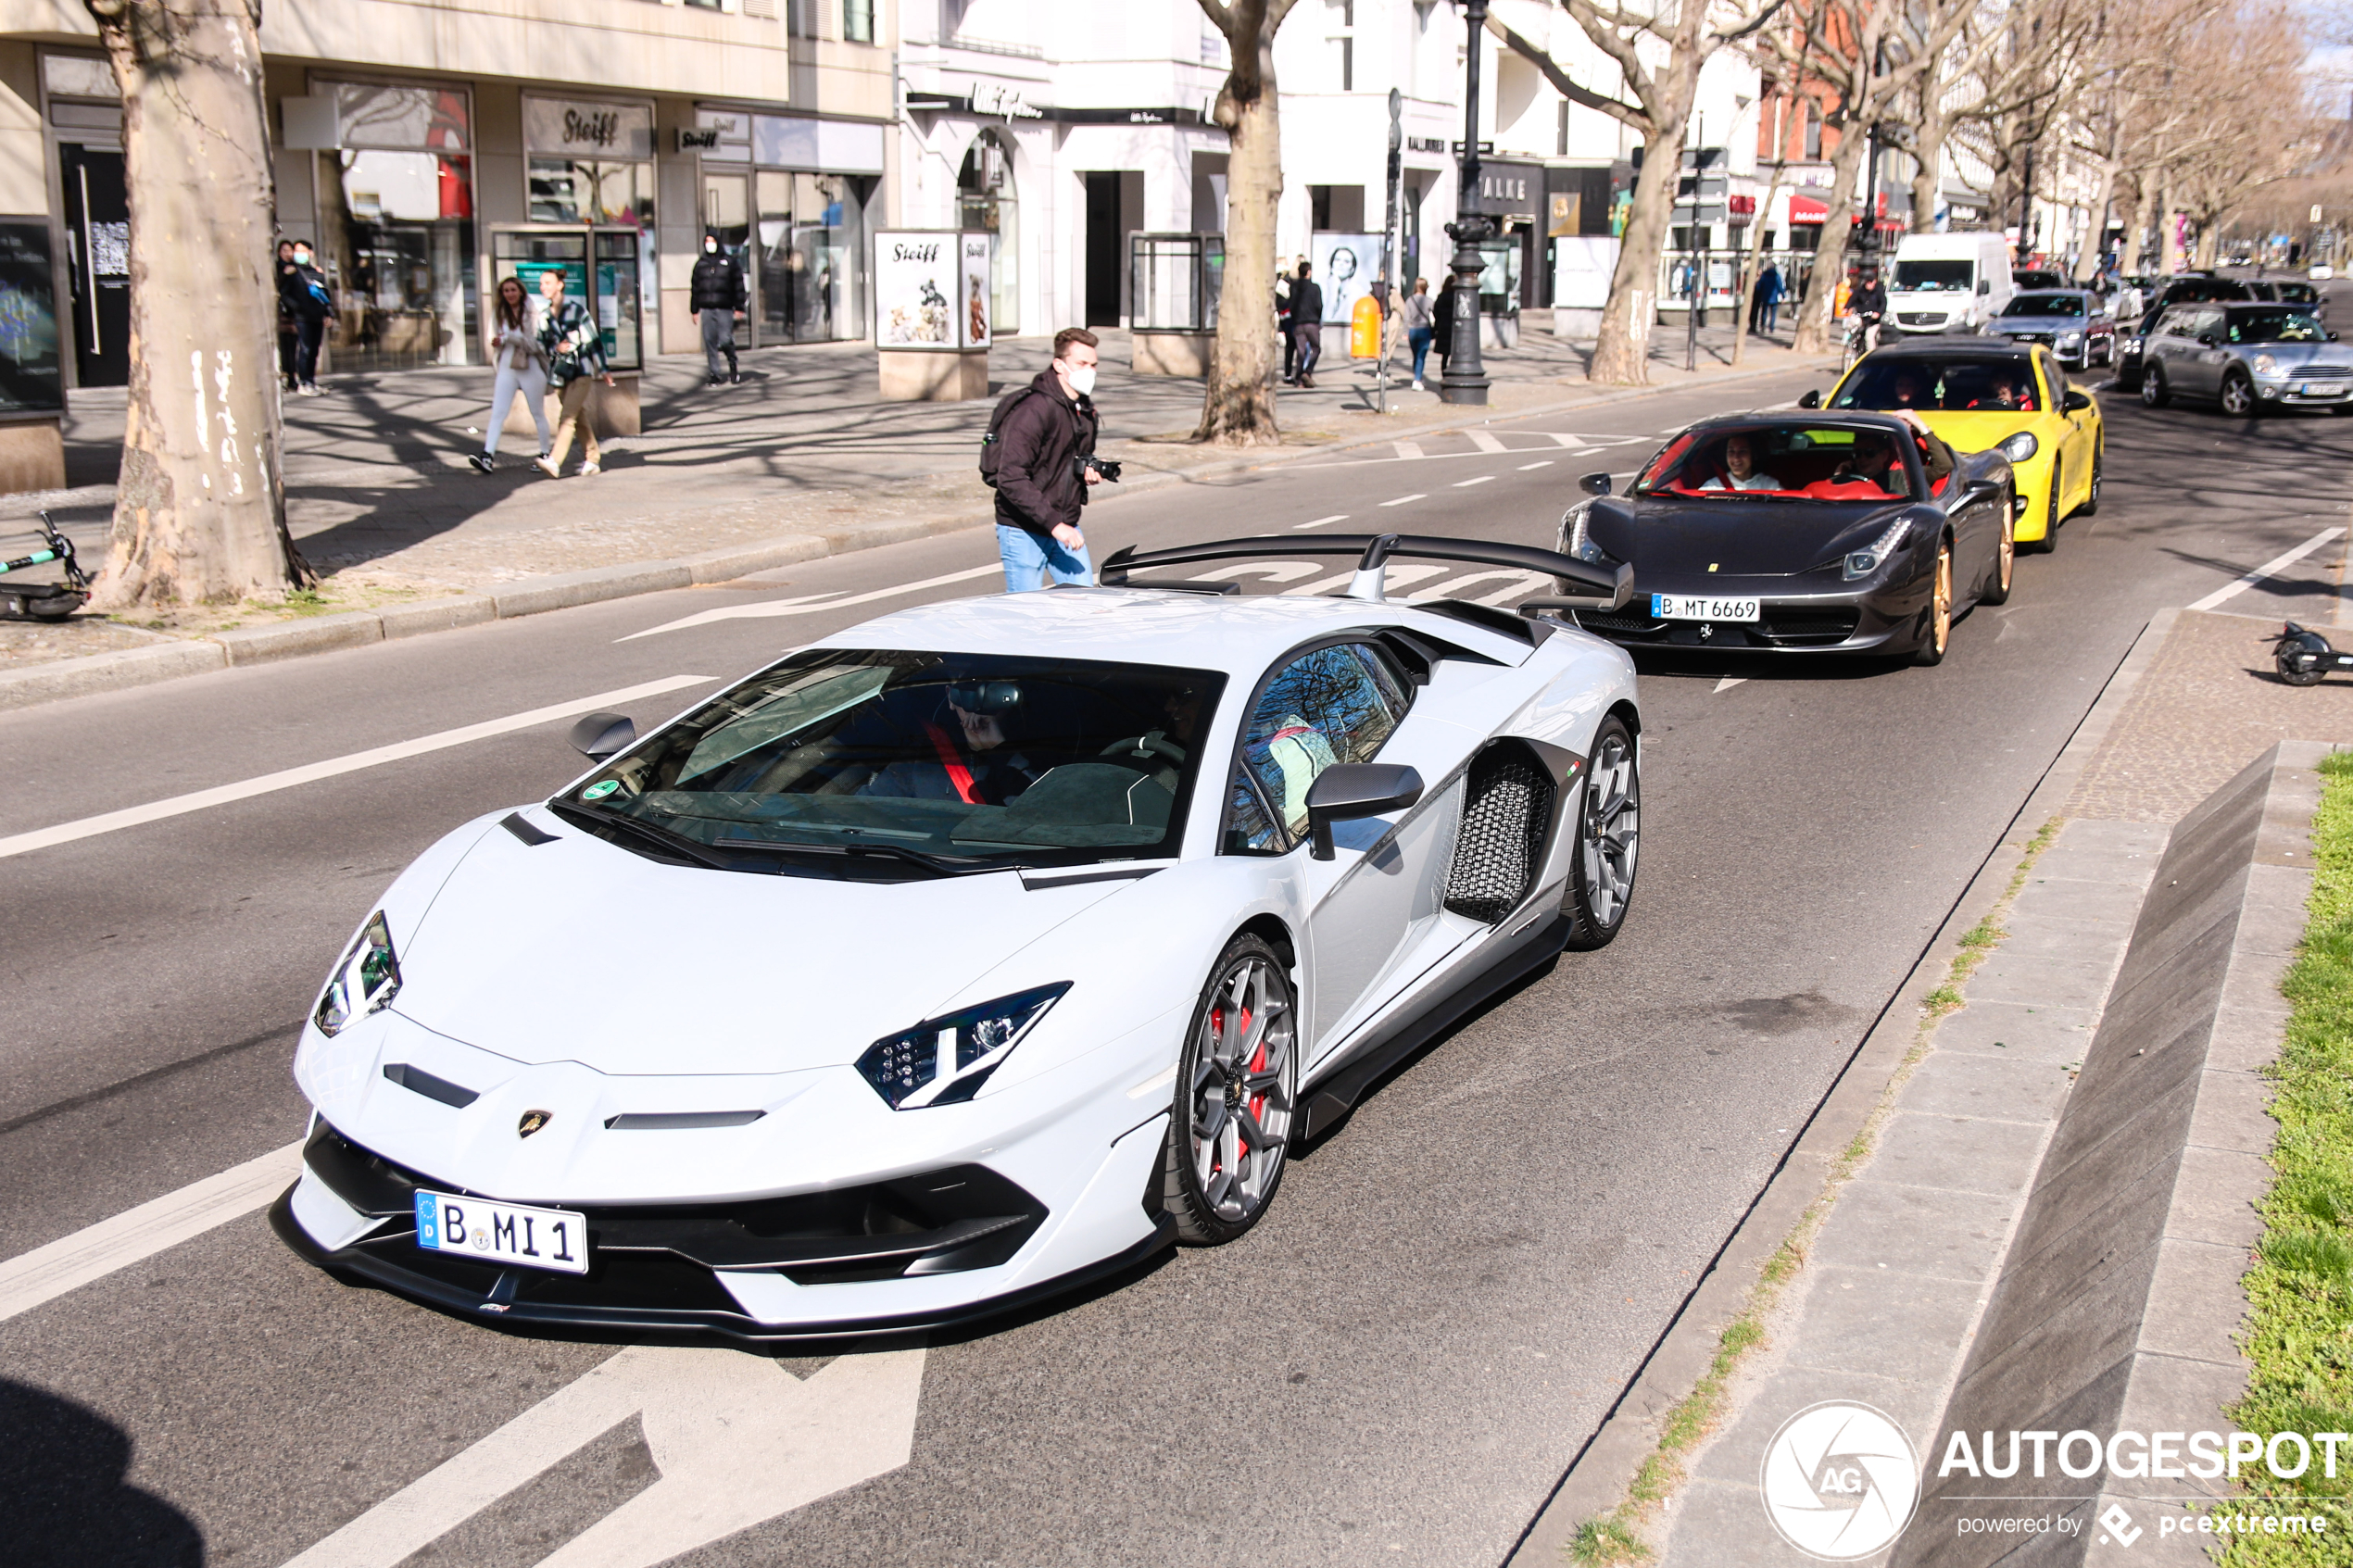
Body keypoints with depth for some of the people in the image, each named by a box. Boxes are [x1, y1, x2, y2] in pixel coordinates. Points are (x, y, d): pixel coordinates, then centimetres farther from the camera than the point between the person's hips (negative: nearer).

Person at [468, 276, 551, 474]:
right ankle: (488, 455, -18)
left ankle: (545, 455, 20)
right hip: (507, 368, 4)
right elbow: (496, 340, 14)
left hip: (531, 368, -4)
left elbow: (535, 343, -14)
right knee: (497, 413, -8)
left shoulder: (531, 313, -6)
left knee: (538, 414, 9)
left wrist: (508, 338, -16)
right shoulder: (499, 313, 8)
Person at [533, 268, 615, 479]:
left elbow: (594, 340, -3)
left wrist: (604, 369, -2)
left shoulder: (576, 310, -7)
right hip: (559, 372, 5)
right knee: (580, 418, 13)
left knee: (568, 417, -15)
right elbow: (542, 344, 13)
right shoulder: (543, 315, 7)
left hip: (581, 371, -5)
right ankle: (593, 459, 23)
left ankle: (554, 461, -24)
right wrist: (556, 348, -10)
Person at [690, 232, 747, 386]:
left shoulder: (729, 262, 6)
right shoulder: (700, 264, 13)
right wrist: (695, 310, 9)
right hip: (707, 309, 3)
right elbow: (695, 287, 14)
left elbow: (738, 285, 5)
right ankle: (714, 374, 4)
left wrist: (739, 307, -1)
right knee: (709, 341, -1)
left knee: (725, 340, -10)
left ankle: (732, 364, 18)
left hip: (725, 309, -3)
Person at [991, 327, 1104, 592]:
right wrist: (1054, 524, -31)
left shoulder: (1086, 411, 7)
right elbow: (1011, 479, -26)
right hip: (1024, 531, -7)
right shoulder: (1032, 411, -19)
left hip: (1066, 528, 7)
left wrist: (1090, 471, 1)